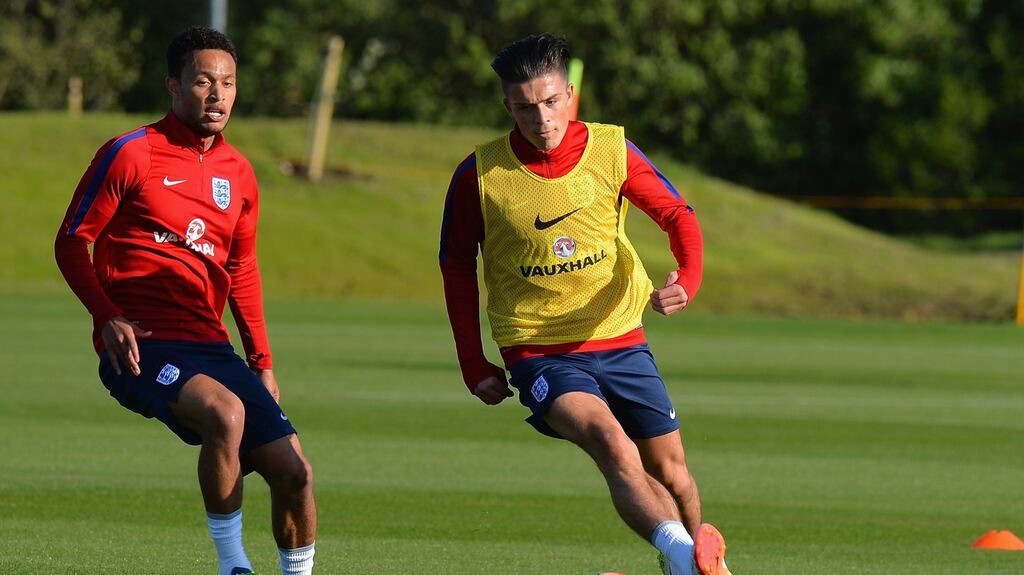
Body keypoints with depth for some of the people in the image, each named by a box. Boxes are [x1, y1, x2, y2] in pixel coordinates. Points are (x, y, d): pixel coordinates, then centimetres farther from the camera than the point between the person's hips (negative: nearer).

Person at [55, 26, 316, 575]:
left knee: (293, 471, -6)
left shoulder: (238, 173, 14)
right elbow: (71, 243, -1)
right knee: (225, 411, -35)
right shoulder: (131, 154, -4)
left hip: (208, 344, 6)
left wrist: (261, 362, 19)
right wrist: (109, 318, -14)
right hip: (141, 345, -6)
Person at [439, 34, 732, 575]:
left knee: (670, 472, 8)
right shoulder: (479, 175, -10)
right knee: (613, 444, -30)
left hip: (619, 341, 3)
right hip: (539, 353, -3)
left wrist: (686, 281, -20)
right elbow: (456, 265, 4)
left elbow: (678, 215, 1)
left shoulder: (612, 150, -6)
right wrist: (473, 365, 4)